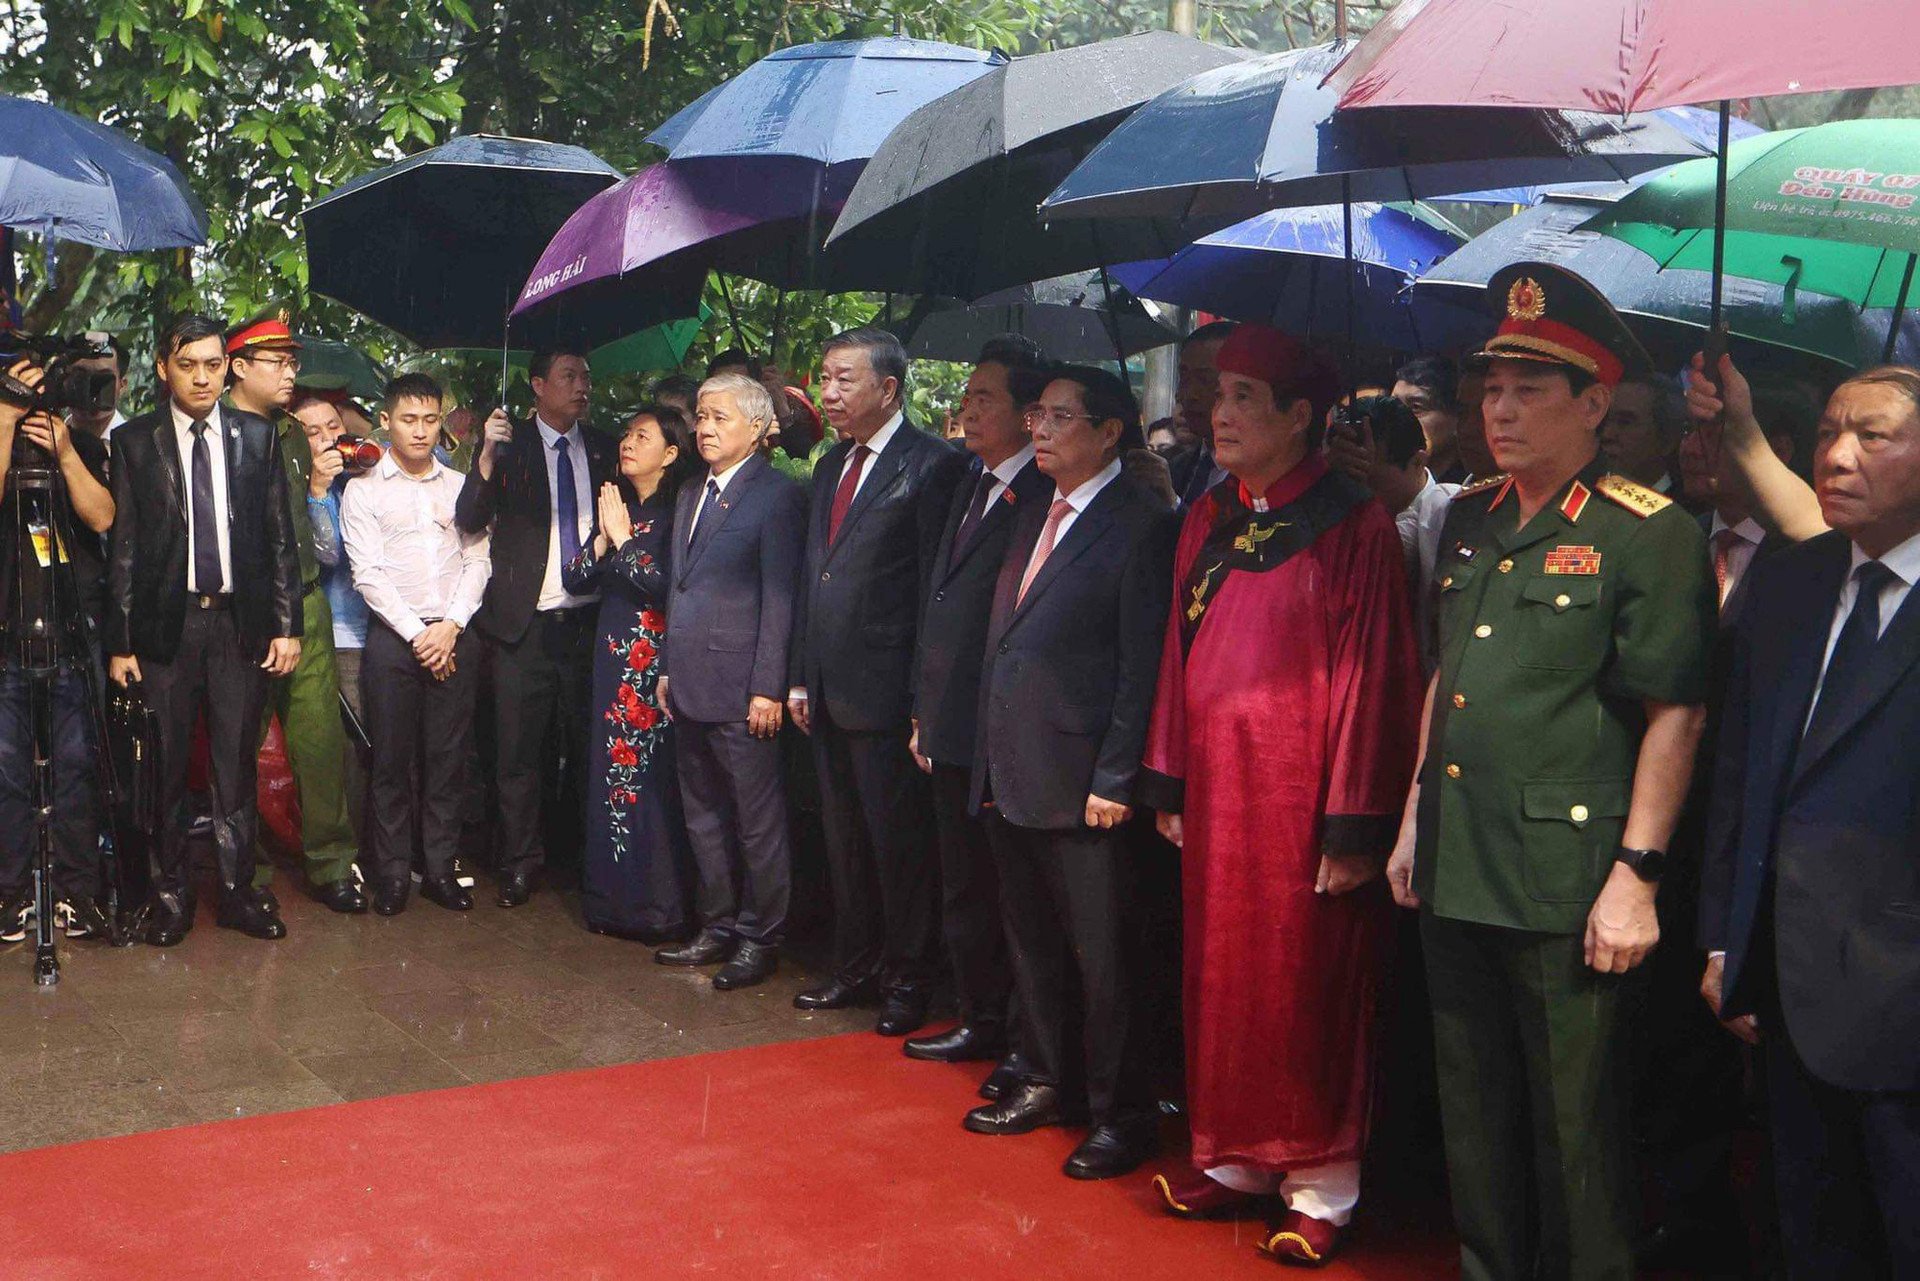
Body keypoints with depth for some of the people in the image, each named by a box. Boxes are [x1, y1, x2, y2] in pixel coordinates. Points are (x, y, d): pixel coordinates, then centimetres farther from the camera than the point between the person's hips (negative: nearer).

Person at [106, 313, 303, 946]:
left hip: (241, 623, 1)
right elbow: (122, 549, 0)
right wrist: (119, 642, -3)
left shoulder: (257, 436, 5)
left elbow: (281, 538, 6)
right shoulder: (134, 442, 1)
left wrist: (287, 625, 0)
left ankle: (237, 892, 17)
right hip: (164, 625, -1)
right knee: (164, 769, 6)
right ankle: (172, 893, 19)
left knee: (237, 767, 7)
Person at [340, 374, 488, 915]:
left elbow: (477, 560, 7)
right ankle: (392, 873, 9)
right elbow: (368, 574, -4)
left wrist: (451, 625, -6)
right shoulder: (363, 490, 3)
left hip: (453, 637, 2)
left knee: (448, 757, 4)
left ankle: (440, 867, 12)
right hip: (393, 637, -2)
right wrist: (417, 633, -10)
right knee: (391, 759, 1)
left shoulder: (460, 486, 12)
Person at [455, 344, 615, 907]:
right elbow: (469, 520, -9)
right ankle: (521, 862, 17)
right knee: (518, 751, 4)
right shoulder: (509, 444, 2)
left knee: (590, 746, 8)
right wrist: (488, 454, -22)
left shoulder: (604, 449, 10)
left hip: (590, 622, 2)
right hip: (525, 623, -2)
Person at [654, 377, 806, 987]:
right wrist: (668, 668, 16)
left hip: (740, 690, -8)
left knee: (757, 822, 1)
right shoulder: (691, 496, 16)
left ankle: (760, 940, 12)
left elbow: (780, 599, -13)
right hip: (691, 685, 8)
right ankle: (718, 929, 27)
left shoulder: (778, 496, -9)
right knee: (703, 815, 15)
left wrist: (768, 689, -16)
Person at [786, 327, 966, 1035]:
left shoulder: (932, 465, -11)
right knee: (844, 839, 17)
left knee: (898, 843, 3)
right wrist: (800, 677, 14)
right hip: (828, 693, 8)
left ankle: (909, 982, 17)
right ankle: (855, 968, 30)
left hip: (885, 692, -8)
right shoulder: (831, 466, 14)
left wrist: (925, 702, -15)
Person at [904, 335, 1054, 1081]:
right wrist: (924, 713, 15)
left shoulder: (1046, 497, -15)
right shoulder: (969, 487, 14)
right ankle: (982, 1022, 33)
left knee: (1011, 893, 3)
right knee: (963, 892, 18)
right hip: (952, 731, 9)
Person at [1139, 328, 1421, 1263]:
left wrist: (1353, 827, -15)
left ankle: (1320, 1184, 19)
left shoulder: (1353, 526, -11)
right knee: (1221, 973, 13)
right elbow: (1180, 653, 11)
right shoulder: (1207, 521, 8)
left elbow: (1368, 678, -13)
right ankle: (1236, 1158, 29)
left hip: (1300, 789, -6)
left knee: (1305, 983, 3)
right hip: (1216, 784, 6)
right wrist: (1169, 783, 10)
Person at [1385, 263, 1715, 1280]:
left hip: (1565, 883, -6)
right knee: (1473, 1110, 19)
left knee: (1574, 1122, 7)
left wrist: (1635, 876, -14)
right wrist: (1414, 820, 16)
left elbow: (1674, 717, -12)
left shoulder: (1650, 535, -10)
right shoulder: (1469, 520, 11)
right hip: (1454, 871, 7)